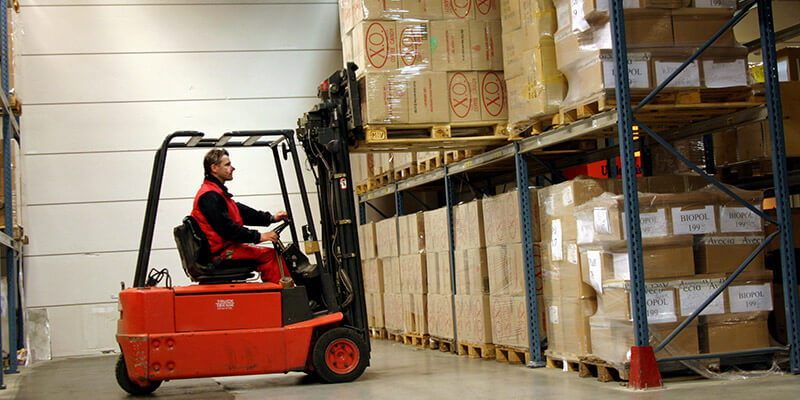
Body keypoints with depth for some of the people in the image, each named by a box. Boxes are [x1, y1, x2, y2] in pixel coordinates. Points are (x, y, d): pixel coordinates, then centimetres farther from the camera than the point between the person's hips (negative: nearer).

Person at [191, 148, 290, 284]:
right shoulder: (209, 196, -16)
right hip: (220, 251, -11)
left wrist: (271, 218, 5)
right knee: (270, 255, -15)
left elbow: (241, 212, 17)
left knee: (272, 254, 8)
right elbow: (227, 228, -22)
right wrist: (259, 237, -19)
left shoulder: (217, 192, 21)